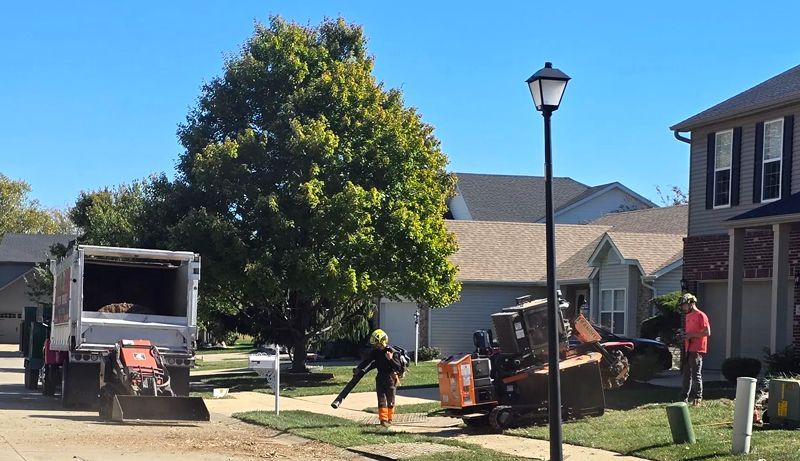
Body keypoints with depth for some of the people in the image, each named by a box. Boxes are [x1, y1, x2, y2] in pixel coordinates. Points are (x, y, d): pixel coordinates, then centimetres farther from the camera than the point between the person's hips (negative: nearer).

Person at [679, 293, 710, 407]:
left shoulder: (701, 315, -10)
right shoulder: (688, 316, 16)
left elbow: (707, 332, -15)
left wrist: (691, 335, -17)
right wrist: (684, 335, 7)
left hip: (697, 350, -9)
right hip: (687, 349, 9)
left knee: (696, 375, -5)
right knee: (686, 374, 10)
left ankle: (698, 399, 0)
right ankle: (685, 397, 16)